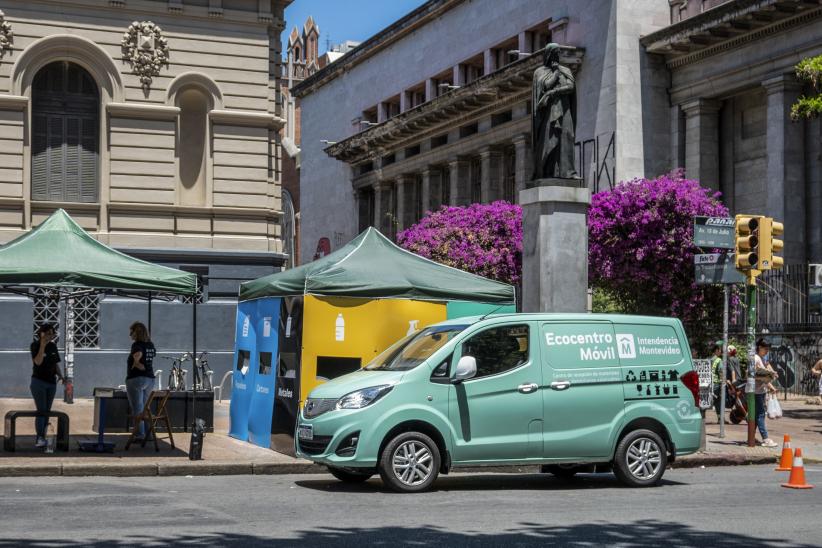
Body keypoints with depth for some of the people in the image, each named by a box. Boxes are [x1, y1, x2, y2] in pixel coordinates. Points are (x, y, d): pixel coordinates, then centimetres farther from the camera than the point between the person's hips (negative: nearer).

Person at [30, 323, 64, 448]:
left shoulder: (53, 346, 8)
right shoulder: (35, 345, -8)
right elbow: (38, 362, -22)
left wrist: (60, 376, 0)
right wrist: (42, 345, -27)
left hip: (51, 382, 6)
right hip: (38, 382, -6)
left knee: (47, 411, 7)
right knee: (41, 410, -9)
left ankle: (42, 437, 12)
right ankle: (40, 438, -8)